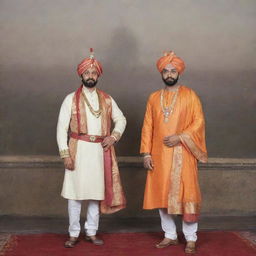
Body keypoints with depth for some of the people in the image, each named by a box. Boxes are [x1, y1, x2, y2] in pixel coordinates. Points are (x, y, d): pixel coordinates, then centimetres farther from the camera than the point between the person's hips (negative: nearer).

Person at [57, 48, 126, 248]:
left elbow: (121, 119, 17)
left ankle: (92, 232, 20)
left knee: (97, 192, 8)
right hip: (78, 150, -2)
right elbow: (62, 128, -3)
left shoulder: (107, 100, 9)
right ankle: (74, 234, 14)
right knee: (75, 192, 1)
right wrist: (65, 154, -10)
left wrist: (114, 136, -2)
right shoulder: (71, 99, 0)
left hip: (100, 150, 3)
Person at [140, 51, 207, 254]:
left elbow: (199, 121, -5)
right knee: (162, 195, 7)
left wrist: (180, 137, -17)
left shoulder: (189, 95, 1)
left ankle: (191, 238, 10)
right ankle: (170, 235, 20)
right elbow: (148, 127, 7)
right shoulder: (154, 98, 10)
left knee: (186, 194, -2)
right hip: (159, 154, 3)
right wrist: (146, 153, 0)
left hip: (182, 154, -3)